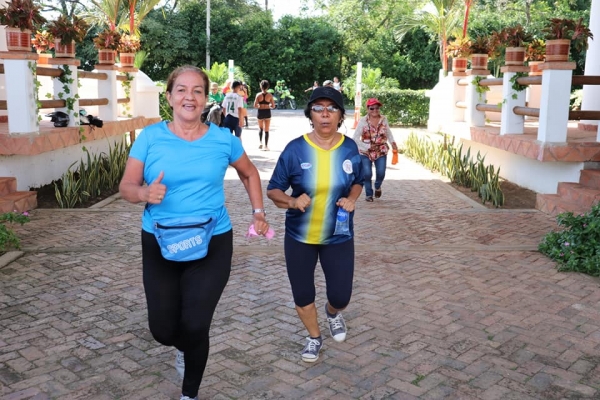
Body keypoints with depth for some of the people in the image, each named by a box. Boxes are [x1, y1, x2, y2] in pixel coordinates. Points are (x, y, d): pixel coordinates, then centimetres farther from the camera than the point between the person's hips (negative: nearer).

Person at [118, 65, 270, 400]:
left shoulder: (223, 139, -2)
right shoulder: (150, 137, -5)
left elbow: (249, 173, 16)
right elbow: (126, 187, -3)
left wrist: (258, 212, 9)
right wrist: (145, 193, -25)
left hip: (212, 245, 0)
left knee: (195, 326, -5)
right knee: (163, 330, 5)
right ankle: (184, 347, 46)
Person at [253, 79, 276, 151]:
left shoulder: (258, 95, -6)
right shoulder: (270, 95, -5)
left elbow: (255, 106, -8)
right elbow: (273, 106, -4)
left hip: (260, 112, 0)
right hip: (267, 112, 0)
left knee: (260, 128, 21)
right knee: (266, 130, 6)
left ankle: (261, 143, 8)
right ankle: (266, 146, 6)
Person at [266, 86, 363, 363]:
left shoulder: (350, 148, -6)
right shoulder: (295, 149, -14)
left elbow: (357, 182, 12)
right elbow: (273, 190, -7)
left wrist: (351, 199, -10)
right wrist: (292, 201, -27)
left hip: (338, 237, 1)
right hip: (299, 236, -1)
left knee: (341, 296, 3)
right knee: (302, 295, 10)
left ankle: (333, 312, 43)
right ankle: (314, 337, 40)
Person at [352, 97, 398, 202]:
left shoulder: (383, 119, 0)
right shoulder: (363, 121, -12)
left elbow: (388, 132, 17)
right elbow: (355, 138, -12)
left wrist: (393, 142, 0)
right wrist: (368, 146, -20)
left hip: (381, 151, 3)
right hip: (365, 152, -2)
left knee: (381, 173, -3)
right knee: (367, 174, -8)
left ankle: (377, 186, 32)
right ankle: (369, 194, 16)